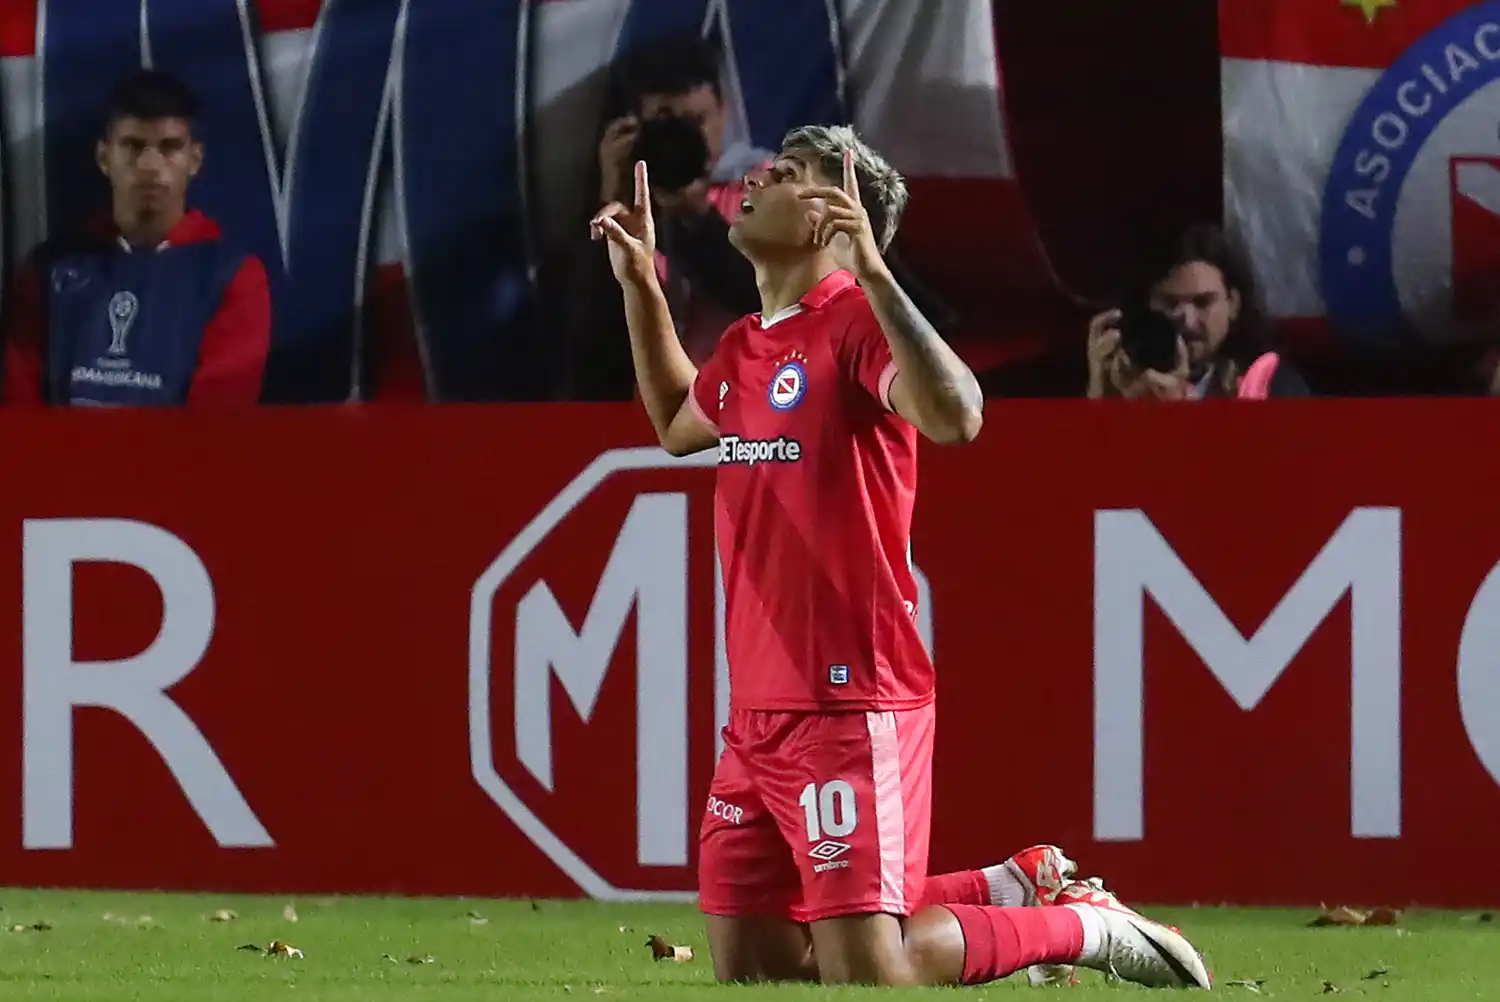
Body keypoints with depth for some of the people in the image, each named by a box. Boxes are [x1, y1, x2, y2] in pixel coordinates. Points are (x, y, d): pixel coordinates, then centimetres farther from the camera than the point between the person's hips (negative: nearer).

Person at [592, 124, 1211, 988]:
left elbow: (956, 418, -31)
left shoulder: (857, 322, -11)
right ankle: (1001, 894, 23)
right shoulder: (743, 348, 15)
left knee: (865, 975, -13)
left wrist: (871, 272, -33)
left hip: (850, 708, -9)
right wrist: (640, 286, 30)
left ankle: (1082, 929, 10)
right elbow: (677, 425, 38)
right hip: (758, 714, 9)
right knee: (750, 970, 7)